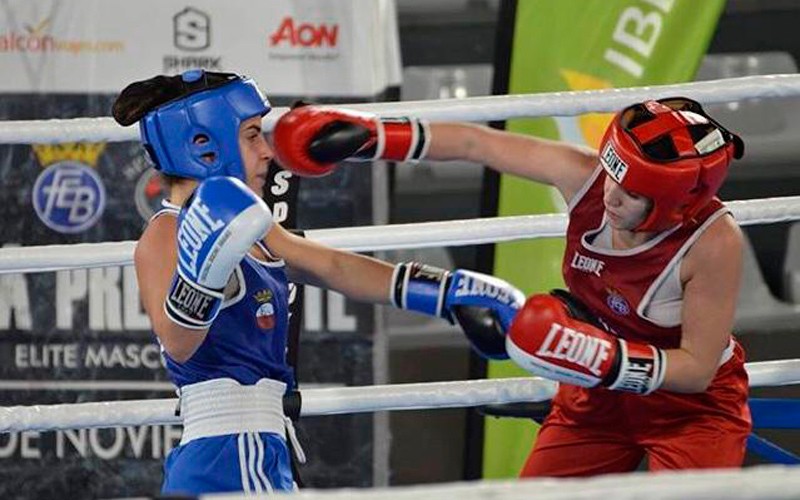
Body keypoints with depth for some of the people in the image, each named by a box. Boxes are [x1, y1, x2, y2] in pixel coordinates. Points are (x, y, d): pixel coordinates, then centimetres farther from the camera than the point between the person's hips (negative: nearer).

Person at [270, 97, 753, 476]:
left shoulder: (714, 243, -33)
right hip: (596, 394, 5)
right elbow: (475, 144, -11)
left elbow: (698, 368, -26)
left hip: (692, 407, -5)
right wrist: (368, 137, -14)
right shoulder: (584, 177, -22)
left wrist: (604, 358, -38)